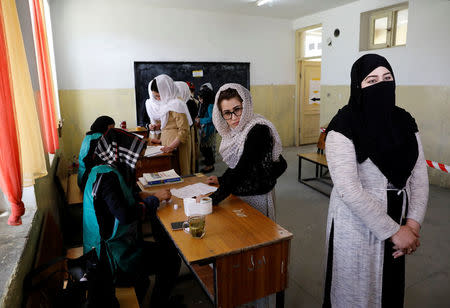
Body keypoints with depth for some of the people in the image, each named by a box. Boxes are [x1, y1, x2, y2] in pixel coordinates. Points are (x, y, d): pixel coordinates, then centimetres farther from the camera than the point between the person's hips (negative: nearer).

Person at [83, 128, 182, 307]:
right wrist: (154, 199, -20)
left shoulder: (101, 171, 4)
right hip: (112, 259, -9)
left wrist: (139, 196, 1)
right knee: (172, 259, 0)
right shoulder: (107, 175, -25)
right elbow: (124, 215, -33)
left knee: (165, 246, 16)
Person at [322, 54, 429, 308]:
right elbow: (348, 189, -23)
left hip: (398, 223, 6)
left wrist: (413, 223, -11)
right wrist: (393, 230, -18)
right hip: (357, 223, -5)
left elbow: (420, 176, 2)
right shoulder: (344, 126, -17)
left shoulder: (405, 122, 2)